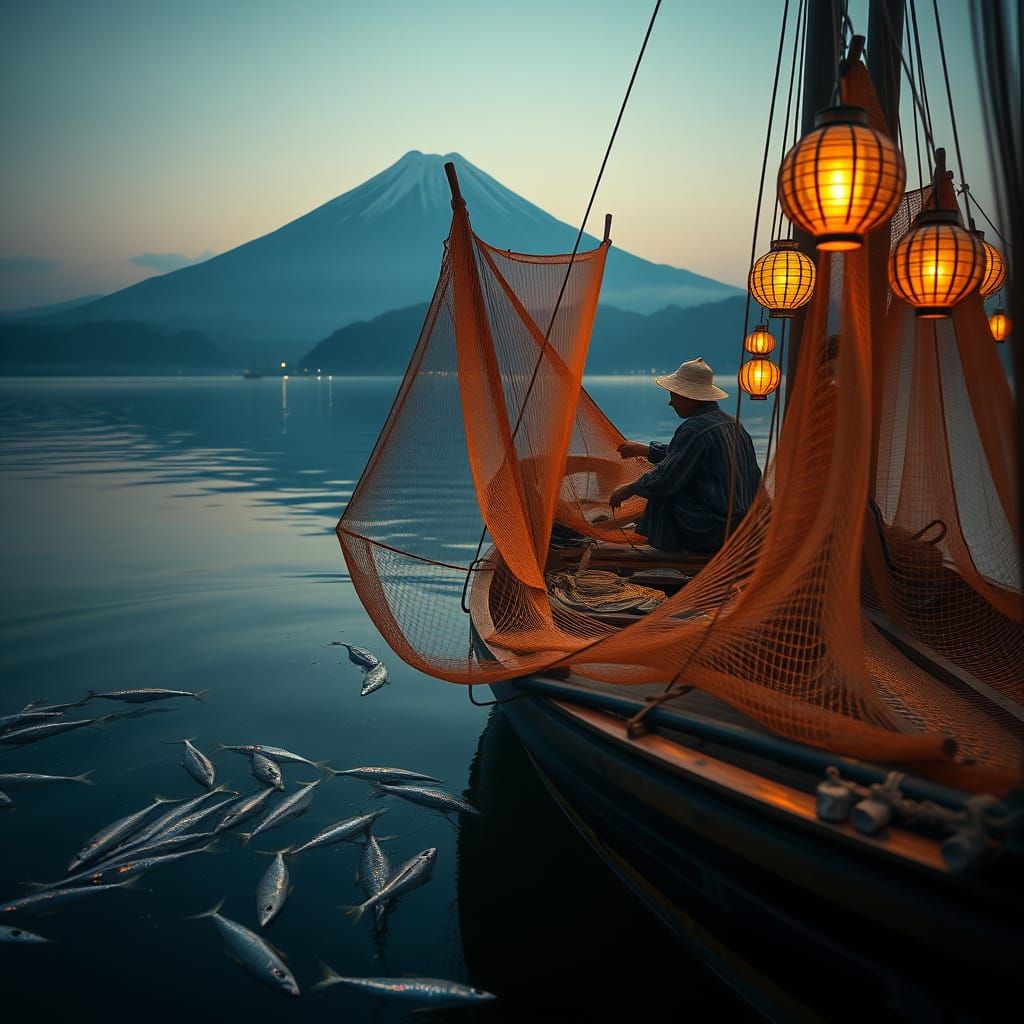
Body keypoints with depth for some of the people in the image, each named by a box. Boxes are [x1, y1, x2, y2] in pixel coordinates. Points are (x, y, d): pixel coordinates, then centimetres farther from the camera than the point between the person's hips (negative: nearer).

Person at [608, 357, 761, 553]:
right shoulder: (733, 423, 13)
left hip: (714, 532, -9)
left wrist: (630, 489, 0)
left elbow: (664, 479, -17)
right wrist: (644, 450, 29)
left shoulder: (694, 429, -17)